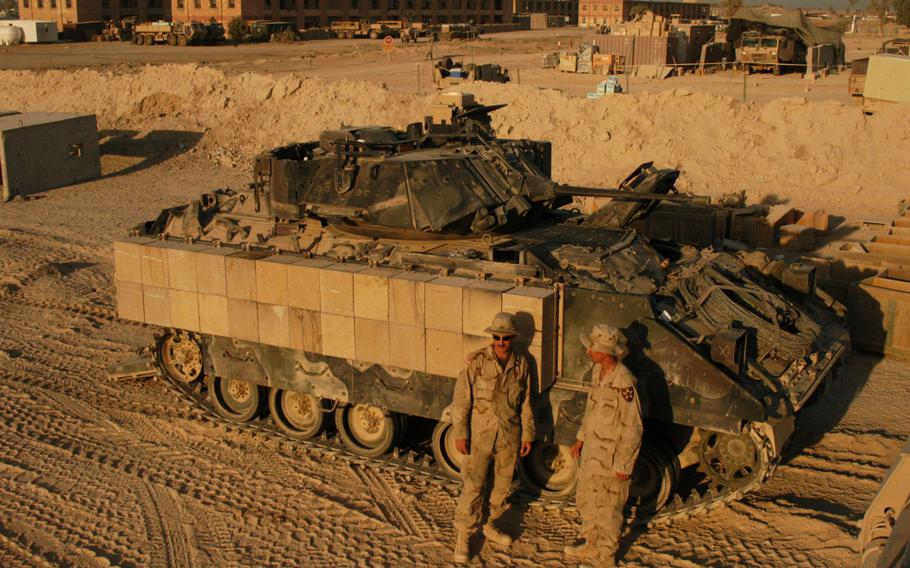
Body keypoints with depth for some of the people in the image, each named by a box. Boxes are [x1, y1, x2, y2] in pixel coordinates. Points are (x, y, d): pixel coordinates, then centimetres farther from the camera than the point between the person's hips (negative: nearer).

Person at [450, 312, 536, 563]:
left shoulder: (521, 364, -3)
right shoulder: (476, 361, -15)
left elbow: (525, 402, 6)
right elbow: (461, 399, -11)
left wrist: (527, 434, 7)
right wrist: (460, 434, -13)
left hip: (509, 436, 4)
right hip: (480, 434, -4)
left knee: (503, 485, 16)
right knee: (473, 486, 0)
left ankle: (490, 526, 37)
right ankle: (463, 536, 14)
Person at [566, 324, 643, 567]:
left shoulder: (623, 383, -27)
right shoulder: (598, 372, 0)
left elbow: (632, 429, -22)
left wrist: (623, 465, -18)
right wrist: (580, 438, 20)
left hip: (612, 459, -9)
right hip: (592, 452, 9)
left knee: (608, 510, 8)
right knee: (585, 500, 23)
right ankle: (592, 545, 43)